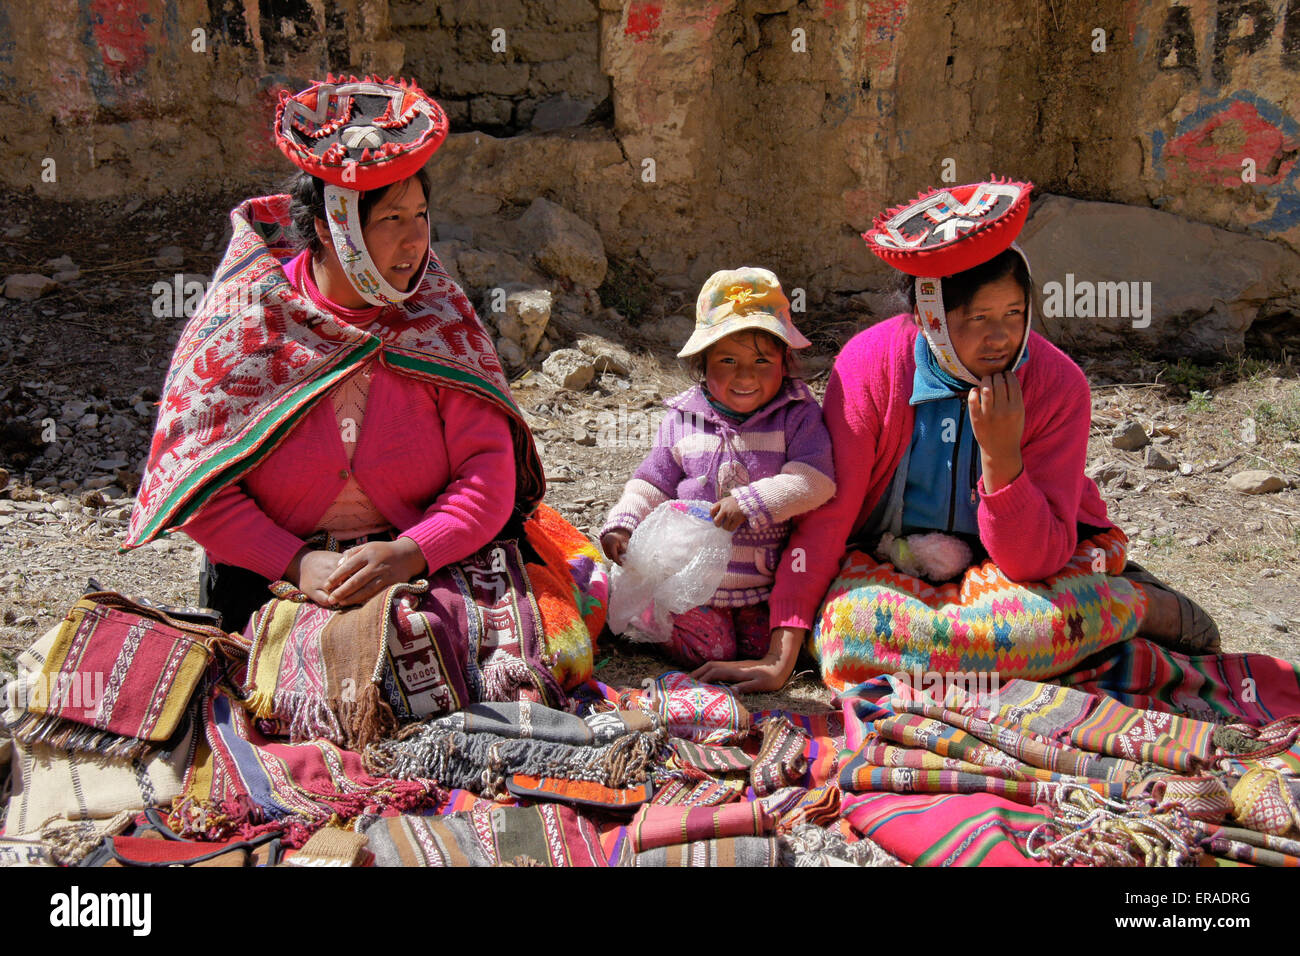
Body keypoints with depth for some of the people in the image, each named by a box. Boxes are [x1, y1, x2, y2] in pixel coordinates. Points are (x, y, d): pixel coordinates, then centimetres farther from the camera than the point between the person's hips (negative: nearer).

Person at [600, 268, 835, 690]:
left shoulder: (798, 414, -5)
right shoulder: (683, 419, 3)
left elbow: (814, 481, -18)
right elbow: (653, 483, 11)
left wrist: (751, 502, -29)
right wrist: (622, 524, -6)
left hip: (768, 580, 0)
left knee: (766, 650, -8)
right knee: (708, 649, -10)